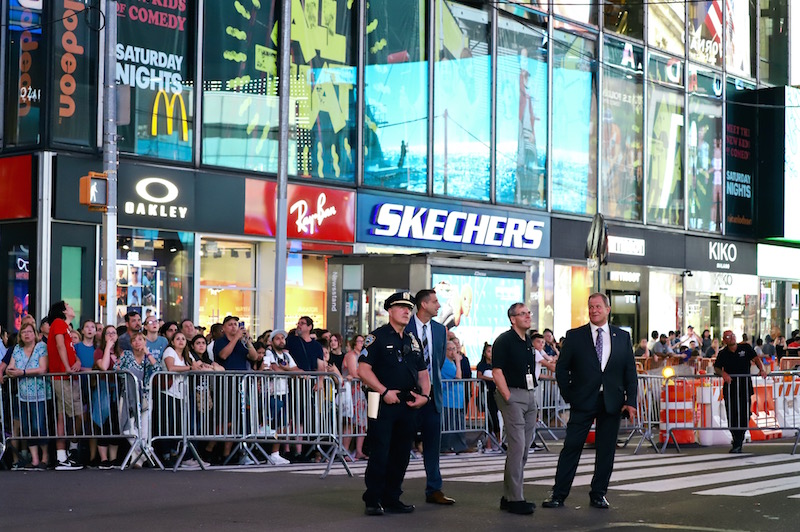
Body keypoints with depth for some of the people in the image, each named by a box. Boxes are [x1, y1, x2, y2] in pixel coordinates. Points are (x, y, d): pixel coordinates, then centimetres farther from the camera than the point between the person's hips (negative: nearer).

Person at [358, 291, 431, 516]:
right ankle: (373, 501, 2)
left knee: (401, 455, 10)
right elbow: (363, 370, -11)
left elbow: (422, 372, 21)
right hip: (384, 404, -6)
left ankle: (392, 499, 19)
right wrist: (385, 391, -16)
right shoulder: (377, 337, -4)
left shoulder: (413, 341, 17)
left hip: (408, 405, 7)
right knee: (380, 454, -5)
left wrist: (424, 395, 3)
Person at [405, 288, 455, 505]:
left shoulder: (440, 330, 10)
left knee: (433, 444, 7)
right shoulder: (405, 328, -8)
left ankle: (434, 490, 13)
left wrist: (433, 380, 14)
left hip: (432, 392, 5)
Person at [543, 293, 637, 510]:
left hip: (612, 403, 2)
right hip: (583, 402, -2)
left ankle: (598, 495, 16)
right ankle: (558, 495, 1)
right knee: (571, 447, -4)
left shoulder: (622, 337, 8)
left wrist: (631, 401, -1)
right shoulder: (575, 336, 3)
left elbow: (630, 371, 8)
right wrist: (569, 396, -1)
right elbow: (561, 368, 6)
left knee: (606, 450, 6)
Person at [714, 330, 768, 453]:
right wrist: (723, 373, -21)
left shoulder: (745, 347, 5)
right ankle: (737, 443, 6)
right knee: (732, 415, -5)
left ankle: (738, 443, 9)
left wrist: (761, 369, -16)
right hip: (730, 388, 0)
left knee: (744, 415, -3)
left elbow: (755, 358, 2)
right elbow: (716, 368, 1)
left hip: (745, 387, 0)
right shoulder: (723, 353, 5)